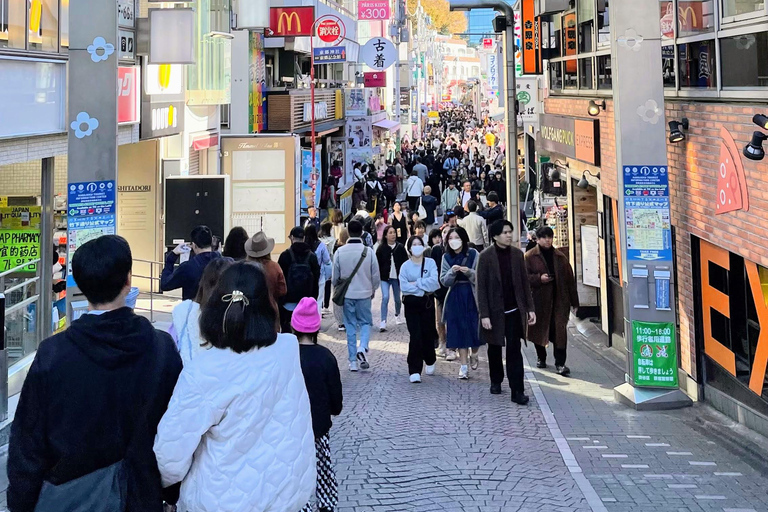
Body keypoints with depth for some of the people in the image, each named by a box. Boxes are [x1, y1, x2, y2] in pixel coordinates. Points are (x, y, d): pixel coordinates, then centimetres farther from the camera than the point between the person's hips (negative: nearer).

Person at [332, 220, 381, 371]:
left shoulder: (340, 252, -7)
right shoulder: (368, 252, -10)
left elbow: (335, 276, 1)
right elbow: (376, 275, -3)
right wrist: (373, 290, 17)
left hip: (347, 294, 1)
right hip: (364, 293, -1)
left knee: (350, 326, 9)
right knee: (365, 322, 14)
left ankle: (353, 361, 10)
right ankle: (362, 348, -12)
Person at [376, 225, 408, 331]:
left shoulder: (400, 247, -1)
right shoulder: (381, 248, -4)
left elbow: (406, 262, 1)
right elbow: (378, 263, -2)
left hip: (397, 277, 2)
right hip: (385, 277, -2)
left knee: (397, 298, 16)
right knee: (385, 297, -16)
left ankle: (397, 315, 44)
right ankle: (383, 322, -15)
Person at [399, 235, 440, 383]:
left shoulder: (430, 263, 1)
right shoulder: (405, 266, 1)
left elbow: (434, 282, -13)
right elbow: (403, 286, -11)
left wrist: (416, 283, -12)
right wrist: (422, 290, -13)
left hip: (427, 303, 1)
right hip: (411, 304, -1)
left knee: (428, 334, 9)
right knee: (415, 336, -8)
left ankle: (430, 362, 37)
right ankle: (414, 371, -6)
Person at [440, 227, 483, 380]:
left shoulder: (473, 254, -3)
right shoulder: (446, 257, 5)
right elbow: (444, 281, 1)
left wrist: (469, 272, -22)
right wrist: (452, 272, -17)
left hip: (471, 295, -2)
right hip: (455, 297, 2)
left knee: (474, 327, -1)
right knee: (459, 330, 0)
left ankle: (474, 355, 29)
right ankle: (464, 366, 5)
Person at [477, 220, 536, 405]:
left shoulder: (517, 254, 3)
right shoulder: (486, 256, -7)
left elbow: (524, 283, 7)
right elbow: (481, 287, -8)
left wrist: (530, 308, 3)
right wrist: (484, 315, -13)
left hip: (514, 311, 1)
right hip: (495, 312, -1)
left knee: (514, 350, -5)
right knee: (494, 348, 14)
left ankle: (517, 391, -6)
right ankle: (496, 381, 34)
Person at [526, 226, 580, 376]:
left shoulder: (560, 257, 9)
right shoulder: (529, 257, 1)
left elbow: (570, 279, 10)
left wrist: (574, 301, 8)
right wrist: (539, 278, -19)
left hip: (559, 300, 1)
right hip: (539, 300, -1)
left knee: (560, 330, -9)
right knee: (539, 330, 12)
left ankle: (560, 363, -6)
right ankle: (541, 358, 33)